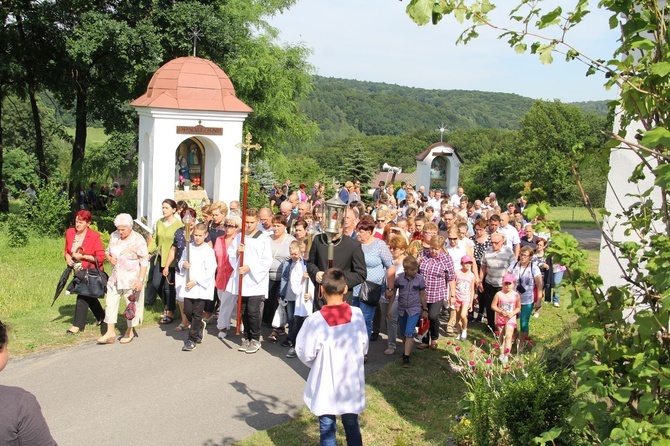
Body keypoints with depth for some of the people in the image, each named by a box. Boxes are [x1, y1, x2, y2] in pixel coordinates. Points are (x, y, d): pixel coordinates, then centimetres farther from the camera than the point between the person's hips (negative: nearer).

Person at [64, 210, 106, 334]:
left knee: (83, 295, -9)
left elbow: (100, 257, -18)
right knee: (89, 295, 19)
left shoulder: (94, 236, -18)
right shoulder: (70, 233, -1)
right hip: (78, 270, 7)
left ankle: (78, 325, -2)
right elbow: (67, 249, 16)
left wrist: (82, 256, -23)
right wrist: (67, 257, -5)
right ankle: (101, 316, 39)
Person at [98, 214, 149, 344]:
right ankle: (110, 333, 10)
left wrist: (141, 280, -20)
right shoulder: (114, 236, 4)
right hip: (115, 278, 6)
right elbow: (107, 252, 18)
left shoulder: (138, 240, -14)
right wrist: (109, 258, -6)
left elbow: (144, 262, -14)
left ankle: (130, 331, 23)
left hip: (132, 279, -6)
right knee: (110, 303, 3)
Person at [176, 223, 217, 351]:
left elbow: (209, 271, -13)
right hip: (188, 286, 5)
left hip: (201, 287, -5)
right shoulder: (188, 247, 7)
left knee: (197, 313, 1)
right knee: (187, 311, 6)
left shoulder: (209, 251, -10)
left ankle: (192, 339, 10)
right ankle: (200, 326, 34)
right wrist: (183, 264, -6)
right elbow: (181, 261, 18)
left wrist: (195, 281, -15)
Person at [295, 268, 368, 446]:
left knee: (327, 429, 12)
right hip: (352, 381, 3)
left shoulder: (315, 321, -20)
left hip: (326, 385, -3)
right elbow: (364, 347, 1)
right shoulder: (357, 314, -11)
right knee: (352, 426, 20)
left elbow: (306, 354, -11)